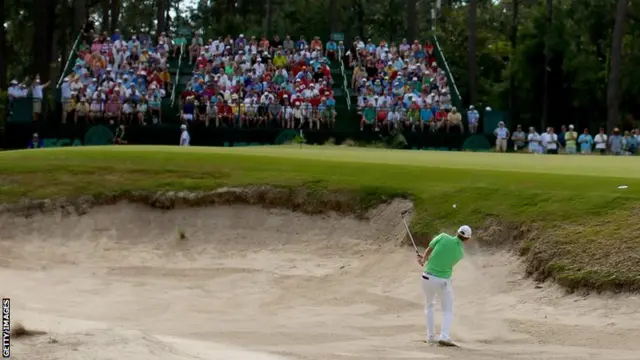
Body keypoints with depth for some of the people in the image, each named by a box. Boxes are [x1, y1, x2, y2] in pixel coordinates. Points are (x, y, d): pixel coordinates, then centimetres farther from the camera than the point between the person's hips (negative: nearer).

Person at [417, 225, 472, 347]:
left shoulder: (443, 237, -8)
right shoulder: (460, 253, -2)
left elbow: (428, 251, 0)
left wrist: (424, 260, 22)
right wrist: (425, 260, 22)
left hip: (428, 278, 2)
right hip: (443, 282, -2)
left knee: (430, 305, 26)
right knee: (448, 312, 9)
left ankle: (431, 336, 18)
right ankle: (444, 337, -16)